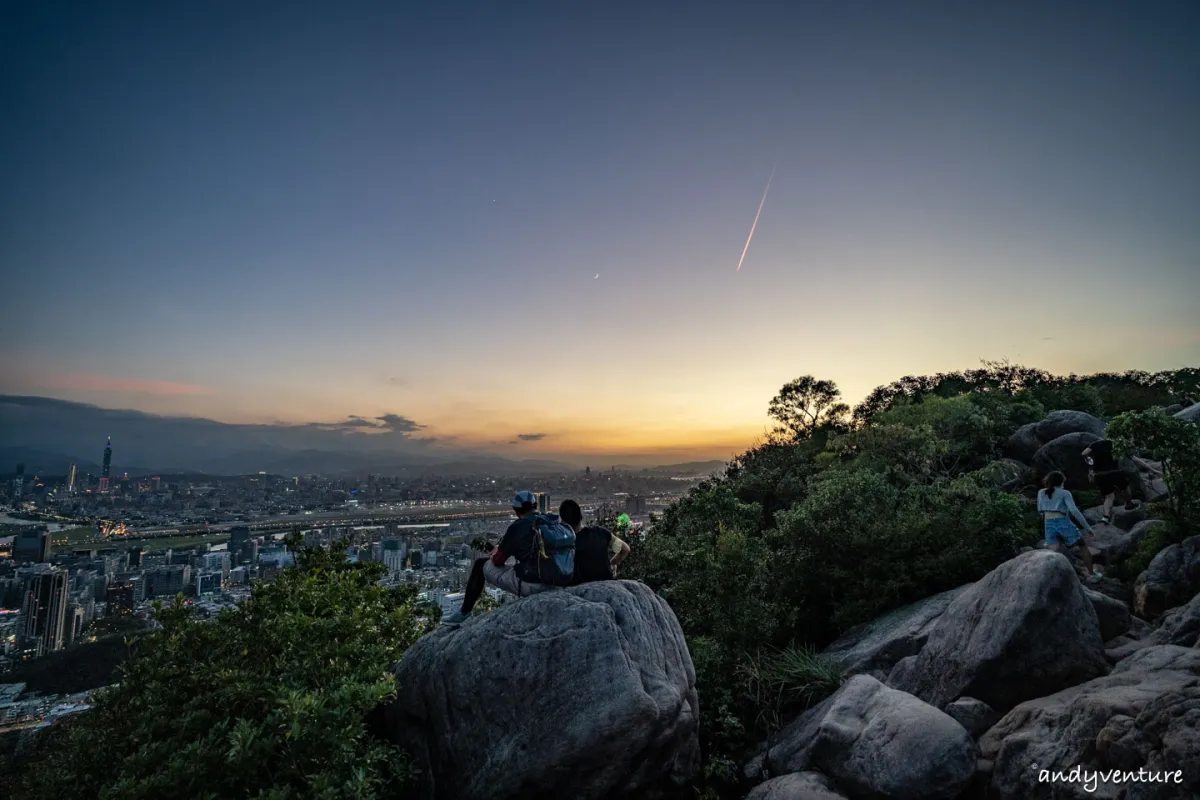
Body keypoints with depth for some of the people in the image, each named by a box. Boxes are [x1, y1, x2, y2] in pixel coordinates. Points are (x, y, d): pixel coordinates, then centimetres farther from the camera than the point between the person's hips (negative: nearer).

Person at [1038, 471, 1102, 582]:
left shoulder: (1041, 492, 16)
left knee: (1056, 554, -12)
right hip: (1063, 523, -2)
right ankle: (1092, 574, 29)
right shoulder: (1065, 493, 5)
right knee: (1083, 545, 24)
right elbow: (1074, 511, -7)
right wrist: (1088, 527, -5)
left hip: (1049, 525, 2)